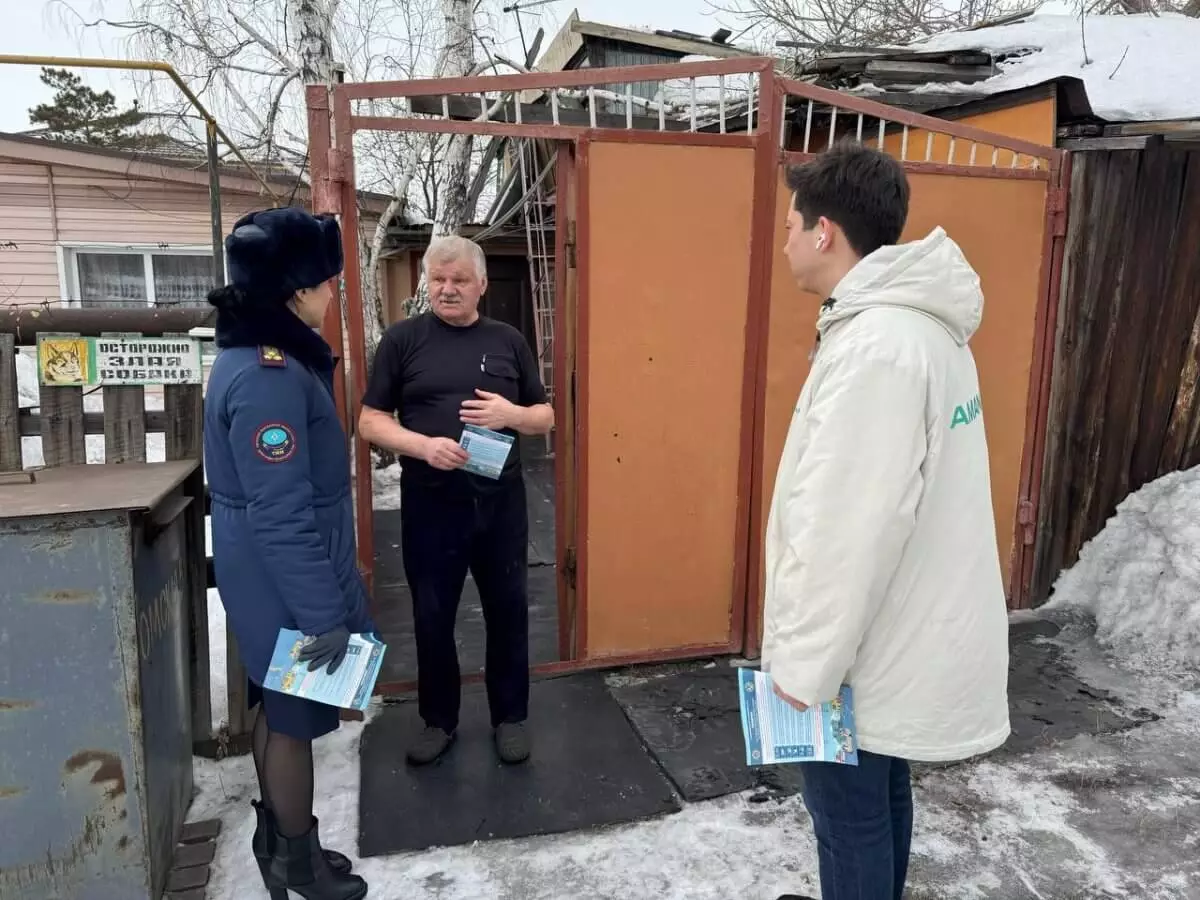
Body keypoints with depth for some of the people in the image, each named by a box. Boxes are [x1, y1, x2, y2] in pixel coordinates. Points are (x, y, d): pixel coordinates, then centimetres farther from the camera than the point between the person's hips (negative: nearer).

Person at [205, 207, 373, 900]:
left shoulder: (266, 356, 6)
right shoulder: (269, 375, -26)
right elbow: (281, 517, -28)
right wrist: (323, 613, -23)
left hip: (273, 581, 10)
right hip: (287, 586, -10)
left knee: (277, 710, 21)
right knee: (295, 719, 8)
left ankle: (278, 842, 40)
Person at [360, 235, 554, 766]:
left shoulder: (508, 341, 6)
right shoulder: (402, 340, 0)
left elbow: (546, 418, 9)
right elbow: (370, 422, -2)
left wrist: (510, 413, -13)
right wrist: (424, 445, -20)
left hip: (501, 501, 2)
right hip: (430, 504, -1)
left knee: (508, 610, 11)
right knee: (432, 616, 10)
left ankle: (510, 717, 30)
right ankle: (438, 720, 31)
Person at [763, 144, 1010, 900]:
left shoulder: (875, 344, -25)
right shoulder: (922, 324, 7)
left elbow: (850, 529, -27)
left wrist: (805, 663, -17)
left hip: (868, 646, -9)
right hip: (907, 631, 9)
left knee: (848, 813, 9)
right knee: (881, 796, 24)